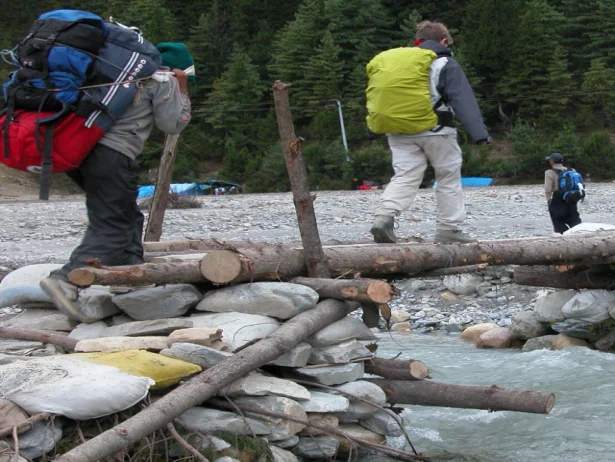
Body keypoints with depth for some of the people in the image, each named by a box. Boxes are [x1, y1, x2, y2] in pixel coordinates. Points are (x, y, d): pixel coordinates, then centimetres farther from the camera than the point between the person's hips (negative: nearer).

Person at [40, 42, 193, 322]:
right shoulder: (164, 79, 5)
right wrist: (182, 91, 16)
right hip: (112, 155, -9)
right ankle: (66, 280, -26)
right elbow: (172, 124, 8)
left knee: (128, 217, 21)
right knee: (111, 227, -10)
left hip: (81, 149, 9)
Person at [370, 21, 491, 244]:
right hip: (436, 133, -4)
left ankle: (384, 216, -22)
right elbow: (464, 102, -10)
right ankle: (448, 229, 7)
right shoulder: (446, 65, -1)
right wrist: (479, 133, -15)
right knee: (448, 179, 7)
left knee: (404, 177, 1)